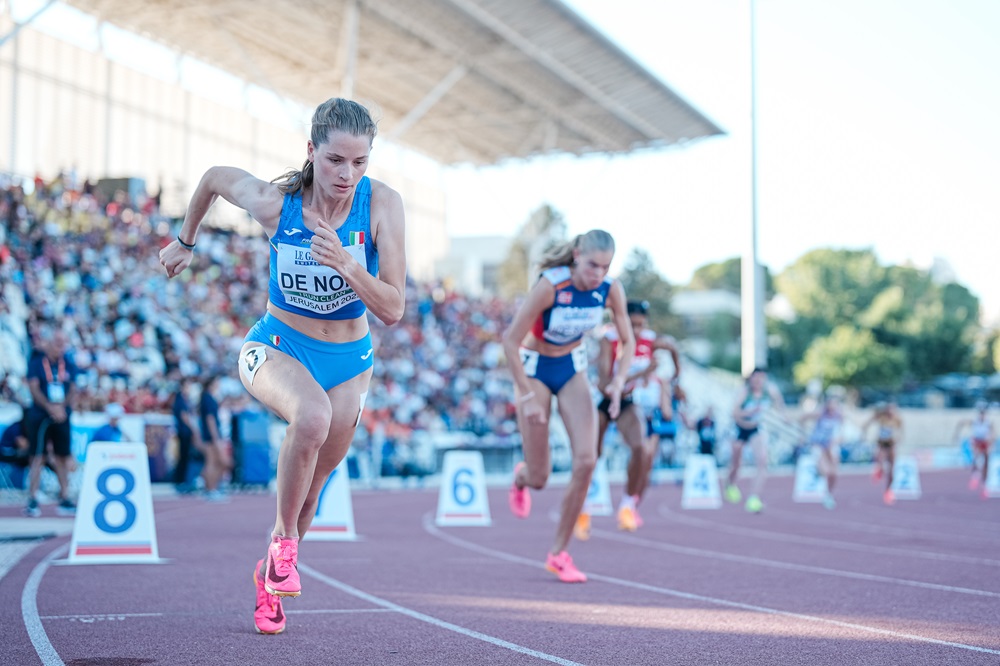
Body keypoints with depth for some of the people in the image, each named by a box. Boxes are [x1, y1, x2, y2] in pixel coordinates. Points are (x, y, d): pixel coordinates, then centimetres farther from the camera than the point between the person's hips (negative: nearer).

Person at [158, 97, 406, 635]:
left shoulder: (382, 204, -21)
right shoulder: (272, 201, -20)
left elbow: (393, 311, -22)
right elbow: (213, 178, 2)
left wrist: (347, 266, -39)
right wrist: (184, 242, 16)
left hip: (349, 359, 2)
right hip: (277, 346, -2)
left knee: (307, 490, 9)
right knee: (313, 415, -35)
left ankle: (269, 576, 39)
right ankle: (282, 541, -12)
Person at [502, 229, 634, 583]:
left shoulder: (611, 290, -16)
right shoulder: (550, 285, -29)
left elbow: (627, 341, -1)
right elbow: (511, 341, -24)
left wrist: (618, 382, -17)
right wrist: (528, 396, -24)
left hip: (573, 367, 4)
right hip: (534, 367, -3)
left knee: (586, 461, -14)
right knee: (539, 479, -2)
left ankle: (559, 553, 1)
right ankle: (521, 476, 40)